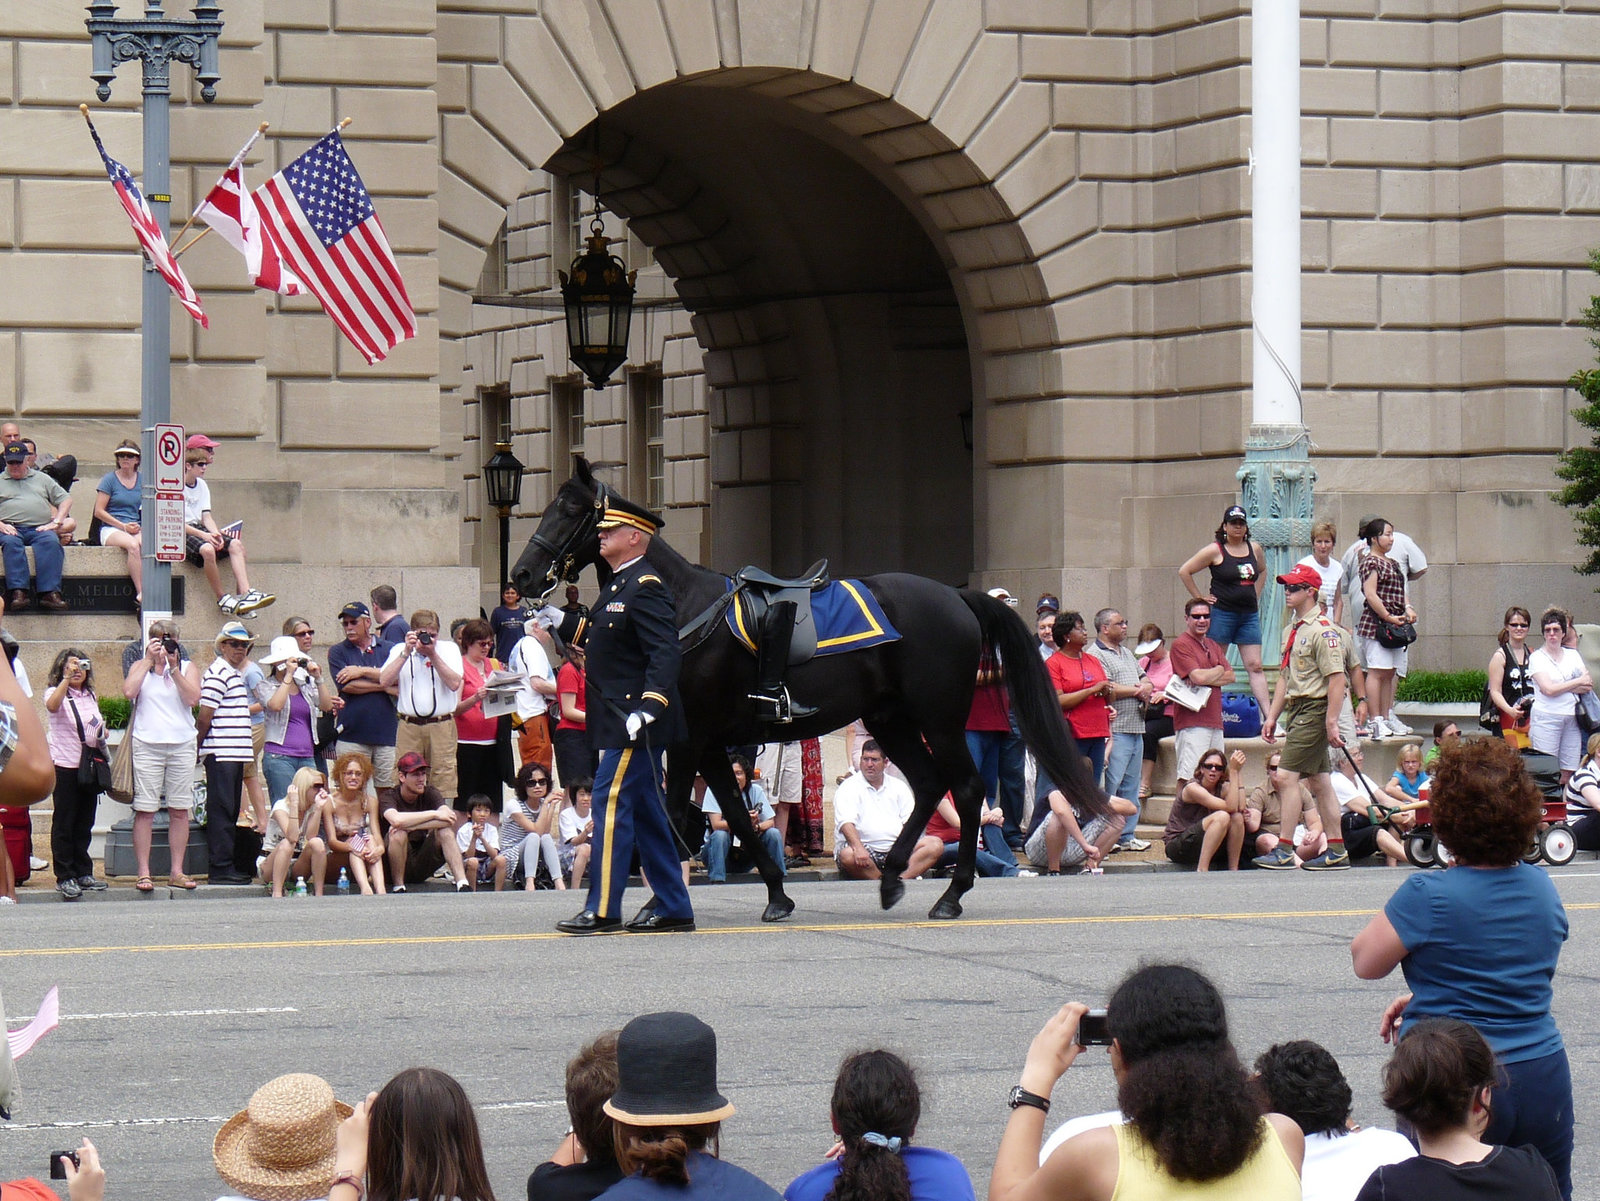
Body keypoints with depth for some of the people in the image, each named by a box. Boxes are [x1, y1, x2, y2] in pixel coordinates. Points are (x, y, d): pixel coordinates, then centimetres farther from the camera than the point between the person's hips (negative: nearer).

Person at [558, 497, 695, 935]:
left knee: (611, 801, -10)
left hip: (636, 721, -11)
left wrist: (649, 707, -31)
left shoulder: (645, 589, -15)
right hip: (621, 719, 11)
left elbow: (665, 654, -24)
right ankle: (673, 907, 16)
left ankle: (602, 910, -10)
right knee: (644, 808, 12)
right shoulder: (618, 586, 17)